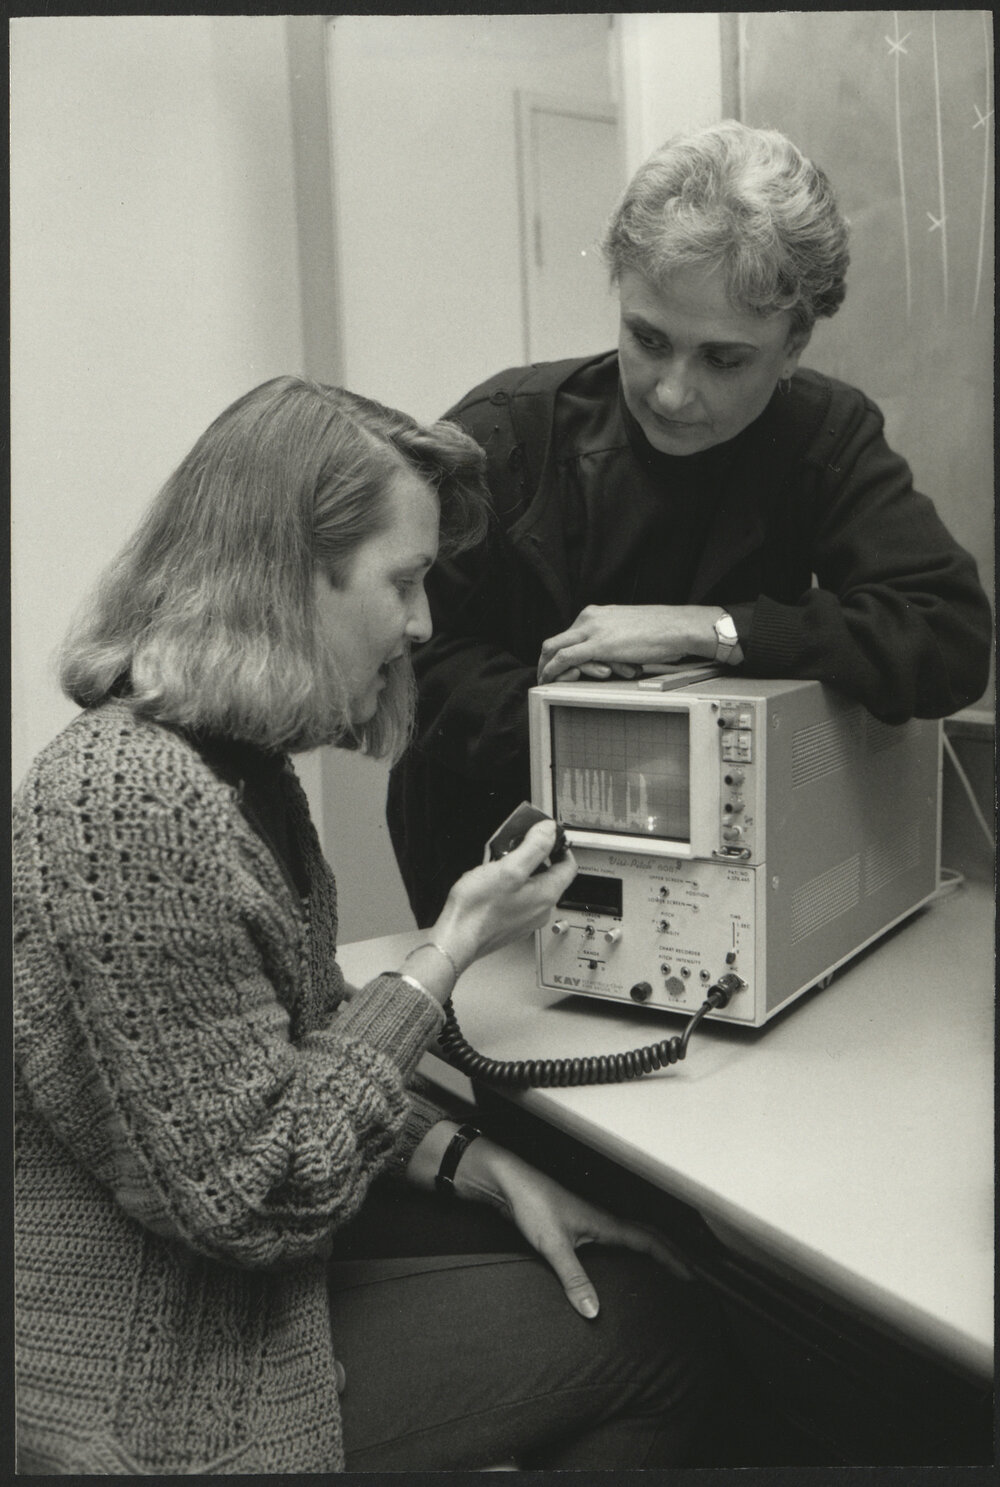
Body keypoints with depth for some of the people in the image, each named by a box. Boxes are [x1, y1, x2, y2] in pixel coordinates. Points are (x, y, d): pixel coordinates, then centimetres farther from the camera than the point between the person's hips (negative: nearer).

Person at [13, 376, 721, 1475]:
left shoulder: (234, 762, 2)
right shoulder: (132, 803, -30)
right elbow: (259, 1192, -26)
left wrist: (484, 1168, -2)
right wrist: (452, 951, -21)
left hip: (256, 1261, 8)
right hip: (162, 1383, -8)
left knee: (652, 1265, 10)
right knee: (653, 1331, 0)